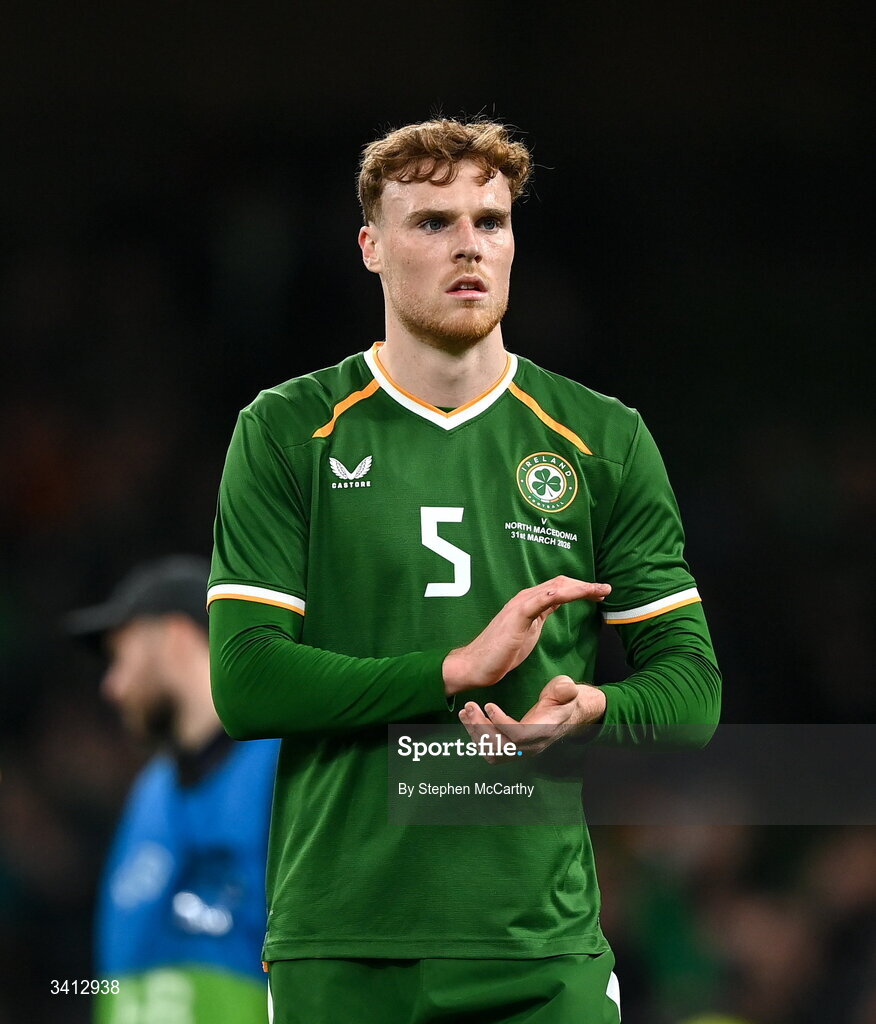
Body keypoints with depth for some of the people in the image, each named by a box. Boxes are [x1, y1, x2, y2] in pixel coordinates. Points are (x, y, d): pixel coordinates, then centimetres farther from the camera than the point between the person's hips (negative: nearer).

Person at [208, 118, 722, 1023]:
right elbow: (244, 682, -5)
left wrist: (592, 712, -15)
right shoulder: (285, 433, 3)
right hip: (342, 945, -1)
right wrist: (458, 669, -14)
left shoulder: (604, 440, 9)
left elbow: (690, 682, 7)